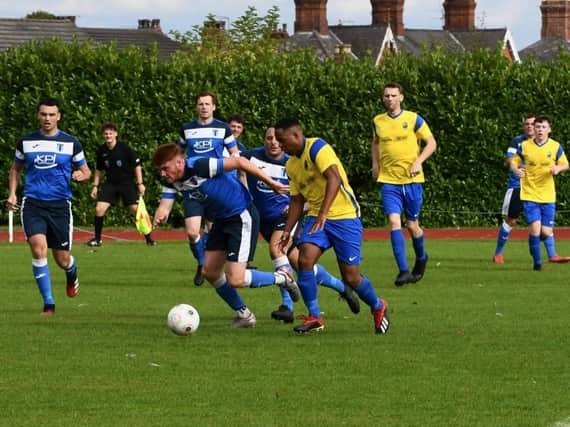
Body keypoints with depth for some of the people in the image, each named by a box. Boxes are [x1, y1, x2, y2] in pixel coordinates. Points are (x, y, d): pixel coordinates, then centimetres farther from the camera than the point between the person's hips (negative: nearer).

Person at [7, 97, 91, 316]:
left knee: (62, 259, 3)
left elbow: (86, 171, 11)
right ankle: (48, 304, -12)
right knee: (38, 248, -21)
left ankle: (72, 275, 44)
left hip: (60, 205, 0)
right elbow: (15, 169, 21)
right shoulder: (26, 142, 6)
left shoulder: (71, 143, 3)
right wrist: (12, 193, 7)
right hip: (32, 205, 0)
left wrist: (81, 175, -13)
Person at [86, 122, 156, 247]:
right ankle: (97, 239, 4)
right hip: (110, 184, 3)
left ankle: (148, 238, 4)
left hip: (127, 182, -3)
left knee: (136, 209, -10)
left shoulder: (124, 148, -13)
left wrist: (140, 183, -9)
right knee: (99, 209, -11)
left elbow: (137, 165, -6)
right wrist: (95, 185, 9)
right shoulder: (101, 150, -2)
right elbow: (99, 170, 13)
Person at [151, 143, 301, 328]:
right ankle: (244, 315, 26)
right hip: (220, 221, 9)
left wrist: (270, 183, -19)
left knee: (235, 280, -15)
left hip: (241, 216, -9)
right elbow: (164, 207, -9)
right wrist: (159, 217, -36)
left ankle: (281, 278, 8)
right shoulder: (172, 182, -4)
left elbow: (239, 162, -24)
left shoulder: (200, 167, -28)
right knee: (210, 272, 9)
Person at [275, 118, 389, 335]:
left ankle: (378, 308, 25)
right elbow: (297, 200, 20)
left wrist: (323, 214, -35)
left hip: (344, 215, -7)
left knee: (351, 277, -3)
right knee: (305, 260, -18)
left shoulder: (317, 148, -14)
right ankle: (314, 317, -9)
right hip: (316, 216, 7)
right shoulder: (291, 165, 12)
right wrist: (287, 230, 10)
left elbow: (334, 179, -27)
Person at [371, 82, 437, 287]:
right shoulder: (378, 122, 7)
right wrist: (375, 164, 12)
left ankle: (421, 258, 37)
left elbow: (431, 143, 2)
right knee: (394, 221, -16)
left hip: (411, 180, -1)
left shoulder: (413, 119, -2)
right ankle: (404, 271, -19)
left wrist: (418, 161, -12)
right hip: (388, 181, 1)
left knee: (412, 225, 6)